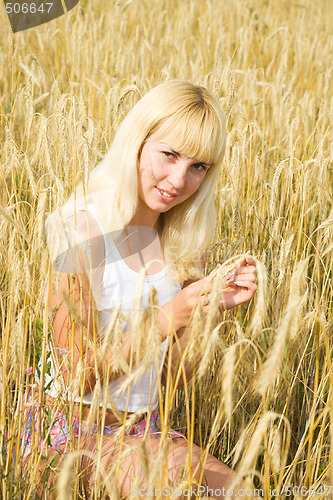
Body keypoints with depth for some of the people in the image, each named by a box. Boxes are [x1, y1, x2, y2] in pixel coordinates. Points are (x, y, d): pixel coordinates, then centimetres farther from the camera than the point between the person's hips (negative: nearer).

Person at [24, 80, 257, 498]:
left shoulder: (181, 240, 5)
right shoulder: (80, 232, -14)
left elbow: (174, 376, 6)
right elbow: (77, 376, -14)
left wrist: (213, 307, -10)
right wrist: (168, 319, -22)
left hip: (145, 432, 5)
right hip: (72, 433, -4)